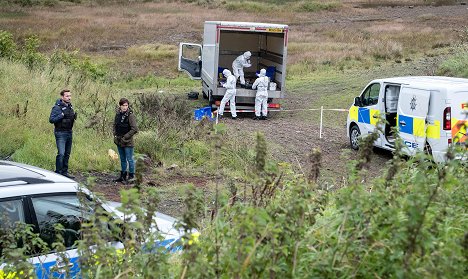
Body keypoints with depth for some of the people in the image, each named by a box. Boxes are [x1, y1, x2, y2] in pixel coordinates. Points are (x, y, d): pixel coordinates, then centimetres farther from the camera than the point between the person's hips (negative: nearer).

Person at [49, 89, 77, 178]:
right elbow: (51, 119, -15)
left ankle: (64, 172, 19)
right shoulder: (57, 107, -10)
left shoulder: (70, 106, 12)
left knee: (67, 154, 11)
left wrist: (74, 117, 4)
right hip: (60, 133, -7)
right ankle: (58, 173, -9)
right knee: (61, 153, -15)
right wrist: (62, 115, -22)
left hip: (69, 132, 8)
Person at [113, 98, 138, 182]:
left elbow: (135, 129, -17)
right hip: (119, 141, 6)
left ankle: (131, 175, 15)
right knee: (122, 159, 17)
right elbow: (115, 125, 19)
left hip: (128, 142, -6)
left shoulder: (130, 115, -15)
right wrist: (115, 135, 7)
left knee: (129, 159, 3)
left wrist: (125, 137, -15)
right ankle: (123, 175, 27)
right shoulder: (118, 114, 4)